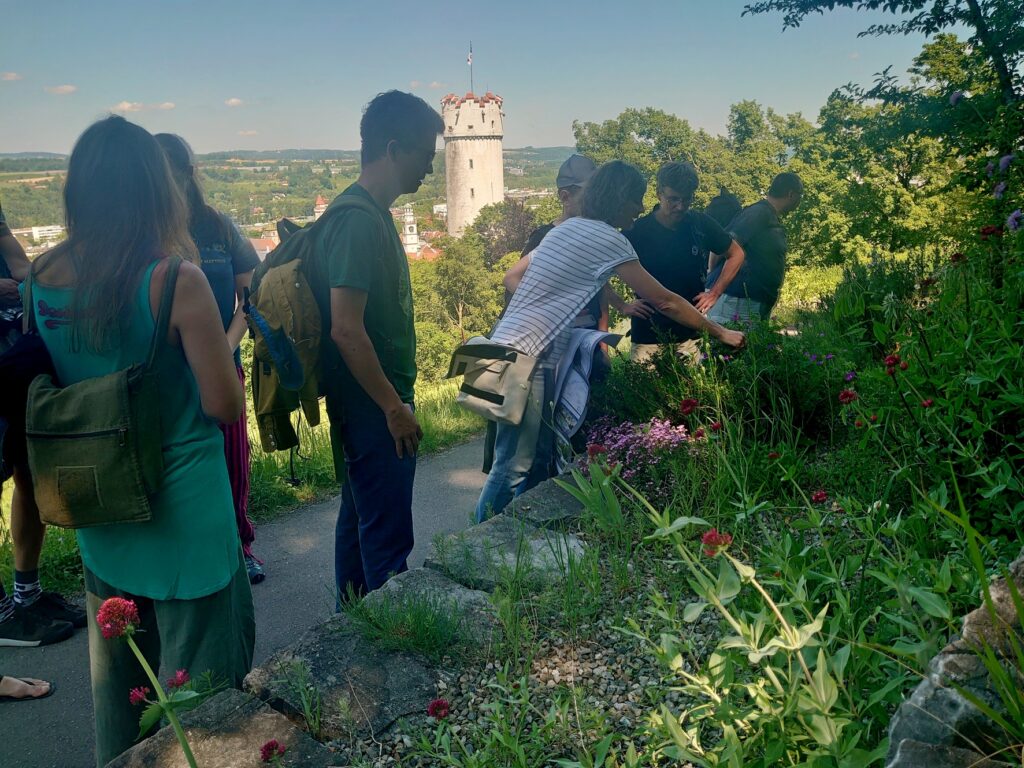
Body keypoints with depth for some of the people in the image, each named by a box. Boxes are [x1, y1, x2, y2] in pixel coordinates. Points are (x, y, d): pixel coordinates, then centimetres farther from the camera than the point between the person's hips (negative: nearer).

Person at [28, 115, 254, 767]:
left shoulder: (42, 280, -4)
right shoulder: (177, 282, -21)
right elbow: (225, 405, -16)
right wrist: (223, 337, -1)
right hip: (182, 511, -6)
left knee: (116, 667, 26)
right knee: (196, 670, 13)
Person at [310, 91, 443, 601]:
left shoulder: (372, 213, 11)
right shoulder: (358, 219, -20)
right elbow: (346, 330, -26)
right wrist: (394, 406, -20)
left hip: (371, 404, 10)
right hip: (375, 406, -10)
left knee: (360, 517, 21)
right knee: (388, 538, 1)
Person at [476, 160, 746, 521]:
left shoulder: (567, 227, 17)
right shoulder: (607, 238, -9)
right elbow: (665, 301, -5)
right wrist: (720, 333, 5)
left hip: (508, 343, 9)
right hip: (525, 356, -9)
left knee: (540, 454, 13)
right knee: (514, 465, -7)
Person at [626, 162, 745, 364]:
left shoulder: (701, 224, 1)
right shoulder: (638, 230, -7)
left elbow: (736, 254, 16)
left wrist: (714, 293, 7)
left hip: (689, 334, 2)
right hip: (648, 337, -2)